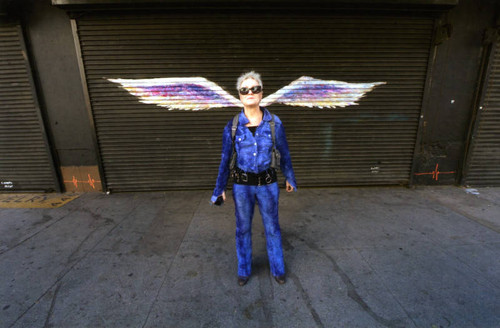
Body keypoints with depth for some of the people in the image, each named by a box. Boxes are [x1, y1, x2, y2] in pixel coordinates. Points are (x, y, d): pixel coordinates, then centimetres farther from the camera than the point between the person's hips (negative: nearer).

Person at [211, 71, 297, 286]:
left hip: (267, 184, 0)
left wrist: (289, 178, 15)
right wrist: (220, 188, 7)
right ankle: (244, 270, 40)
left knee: (272, 228, 15)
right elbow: (225, 159, 3)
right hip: (242, 185, 0)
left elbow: (284, 154, 7)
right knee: (243, 229, 16)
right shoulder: (232, 127, -5)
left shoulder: (274, 123, -5)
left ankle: (277, 269, 40)